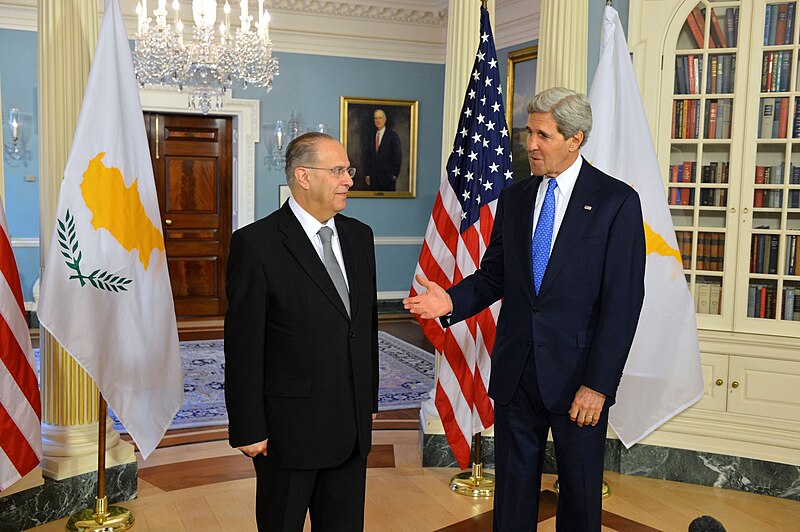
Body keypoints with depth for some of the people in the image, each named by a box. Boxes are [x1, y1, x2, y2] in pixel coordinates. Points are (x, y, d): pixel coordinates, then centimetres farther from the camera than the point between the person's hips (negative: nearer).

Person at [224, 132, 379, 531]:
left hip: (353, 424, 6)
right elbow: (243, 347, -13)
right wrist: (248, 429, -12)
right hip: (290, 428, -5)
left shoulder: (359, 236, 7)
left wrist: (369, 400, 14)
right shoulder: (255, 244, -13)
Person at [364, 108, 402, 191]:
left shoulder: (393, 136, -2)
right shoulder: (370, 137, 12)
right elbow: (367, 157, 12)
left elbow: (398, 157, -3)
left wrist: (395, 175, -8)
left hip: (388, 177, -4)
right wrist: (367, 174, 5)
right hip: (373, 177, 4)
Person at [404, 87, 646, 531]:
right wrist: (451, 302, -10)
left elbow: (622, 301, -11)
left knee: (580, 493, 13)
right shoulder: (514, 199, 8)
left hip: (577, 375, -3)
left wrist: (598, 383, -15)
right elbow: (493, 276, 11)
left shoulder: (617, 201, -7)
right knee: (513, 486, 14)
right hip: (515, 372, 4)